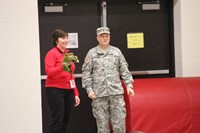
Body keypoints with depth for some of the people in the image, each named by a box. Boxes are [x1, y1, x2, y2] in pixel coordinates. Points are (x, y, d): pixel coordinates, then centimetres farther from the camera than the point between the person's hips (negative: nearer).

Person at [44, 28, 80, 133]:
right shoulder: (52, 53, -5)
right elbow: (48, 71, -16)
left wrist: (76, 93, 18)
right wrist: (63, 66, -32)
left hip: (68, 91, 7)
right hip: (55, 90, -7)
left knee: (65, 121, 9)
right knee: (58, 121, -9)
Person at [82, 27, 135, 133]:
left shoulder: (116, 51, 12)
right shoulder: (92, 53, 6)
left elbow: (124, 70, 12)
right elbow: (86, 73, 4)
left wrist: (129, 85, 3)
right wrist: (89, 89, -5)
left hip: (116, 92, 1)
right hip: (99, 94, -1)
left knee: (119, 120, 0)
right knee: (102, 123, 3)